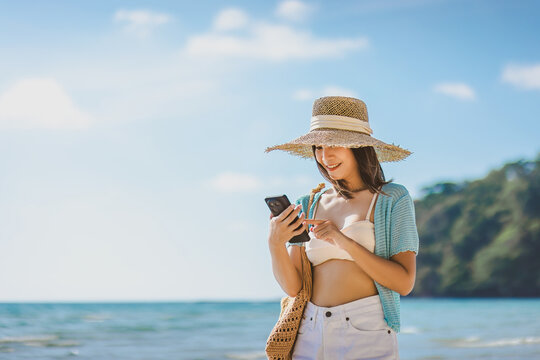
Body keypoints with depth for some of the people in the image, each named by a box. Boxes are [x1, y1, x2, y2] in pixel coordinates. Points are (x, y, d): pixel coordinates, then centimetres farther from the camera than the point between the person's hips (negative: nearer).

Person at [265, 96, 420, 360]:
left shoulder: (392, 199, 2)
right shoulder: (309, 206, 12)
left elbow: (404, 283, -7)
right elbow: (292, 286, 6)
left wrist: (344, 241, -14)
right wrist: (275, 244, -12)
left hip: (366, 335, -3)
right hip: (309, 337, 3)